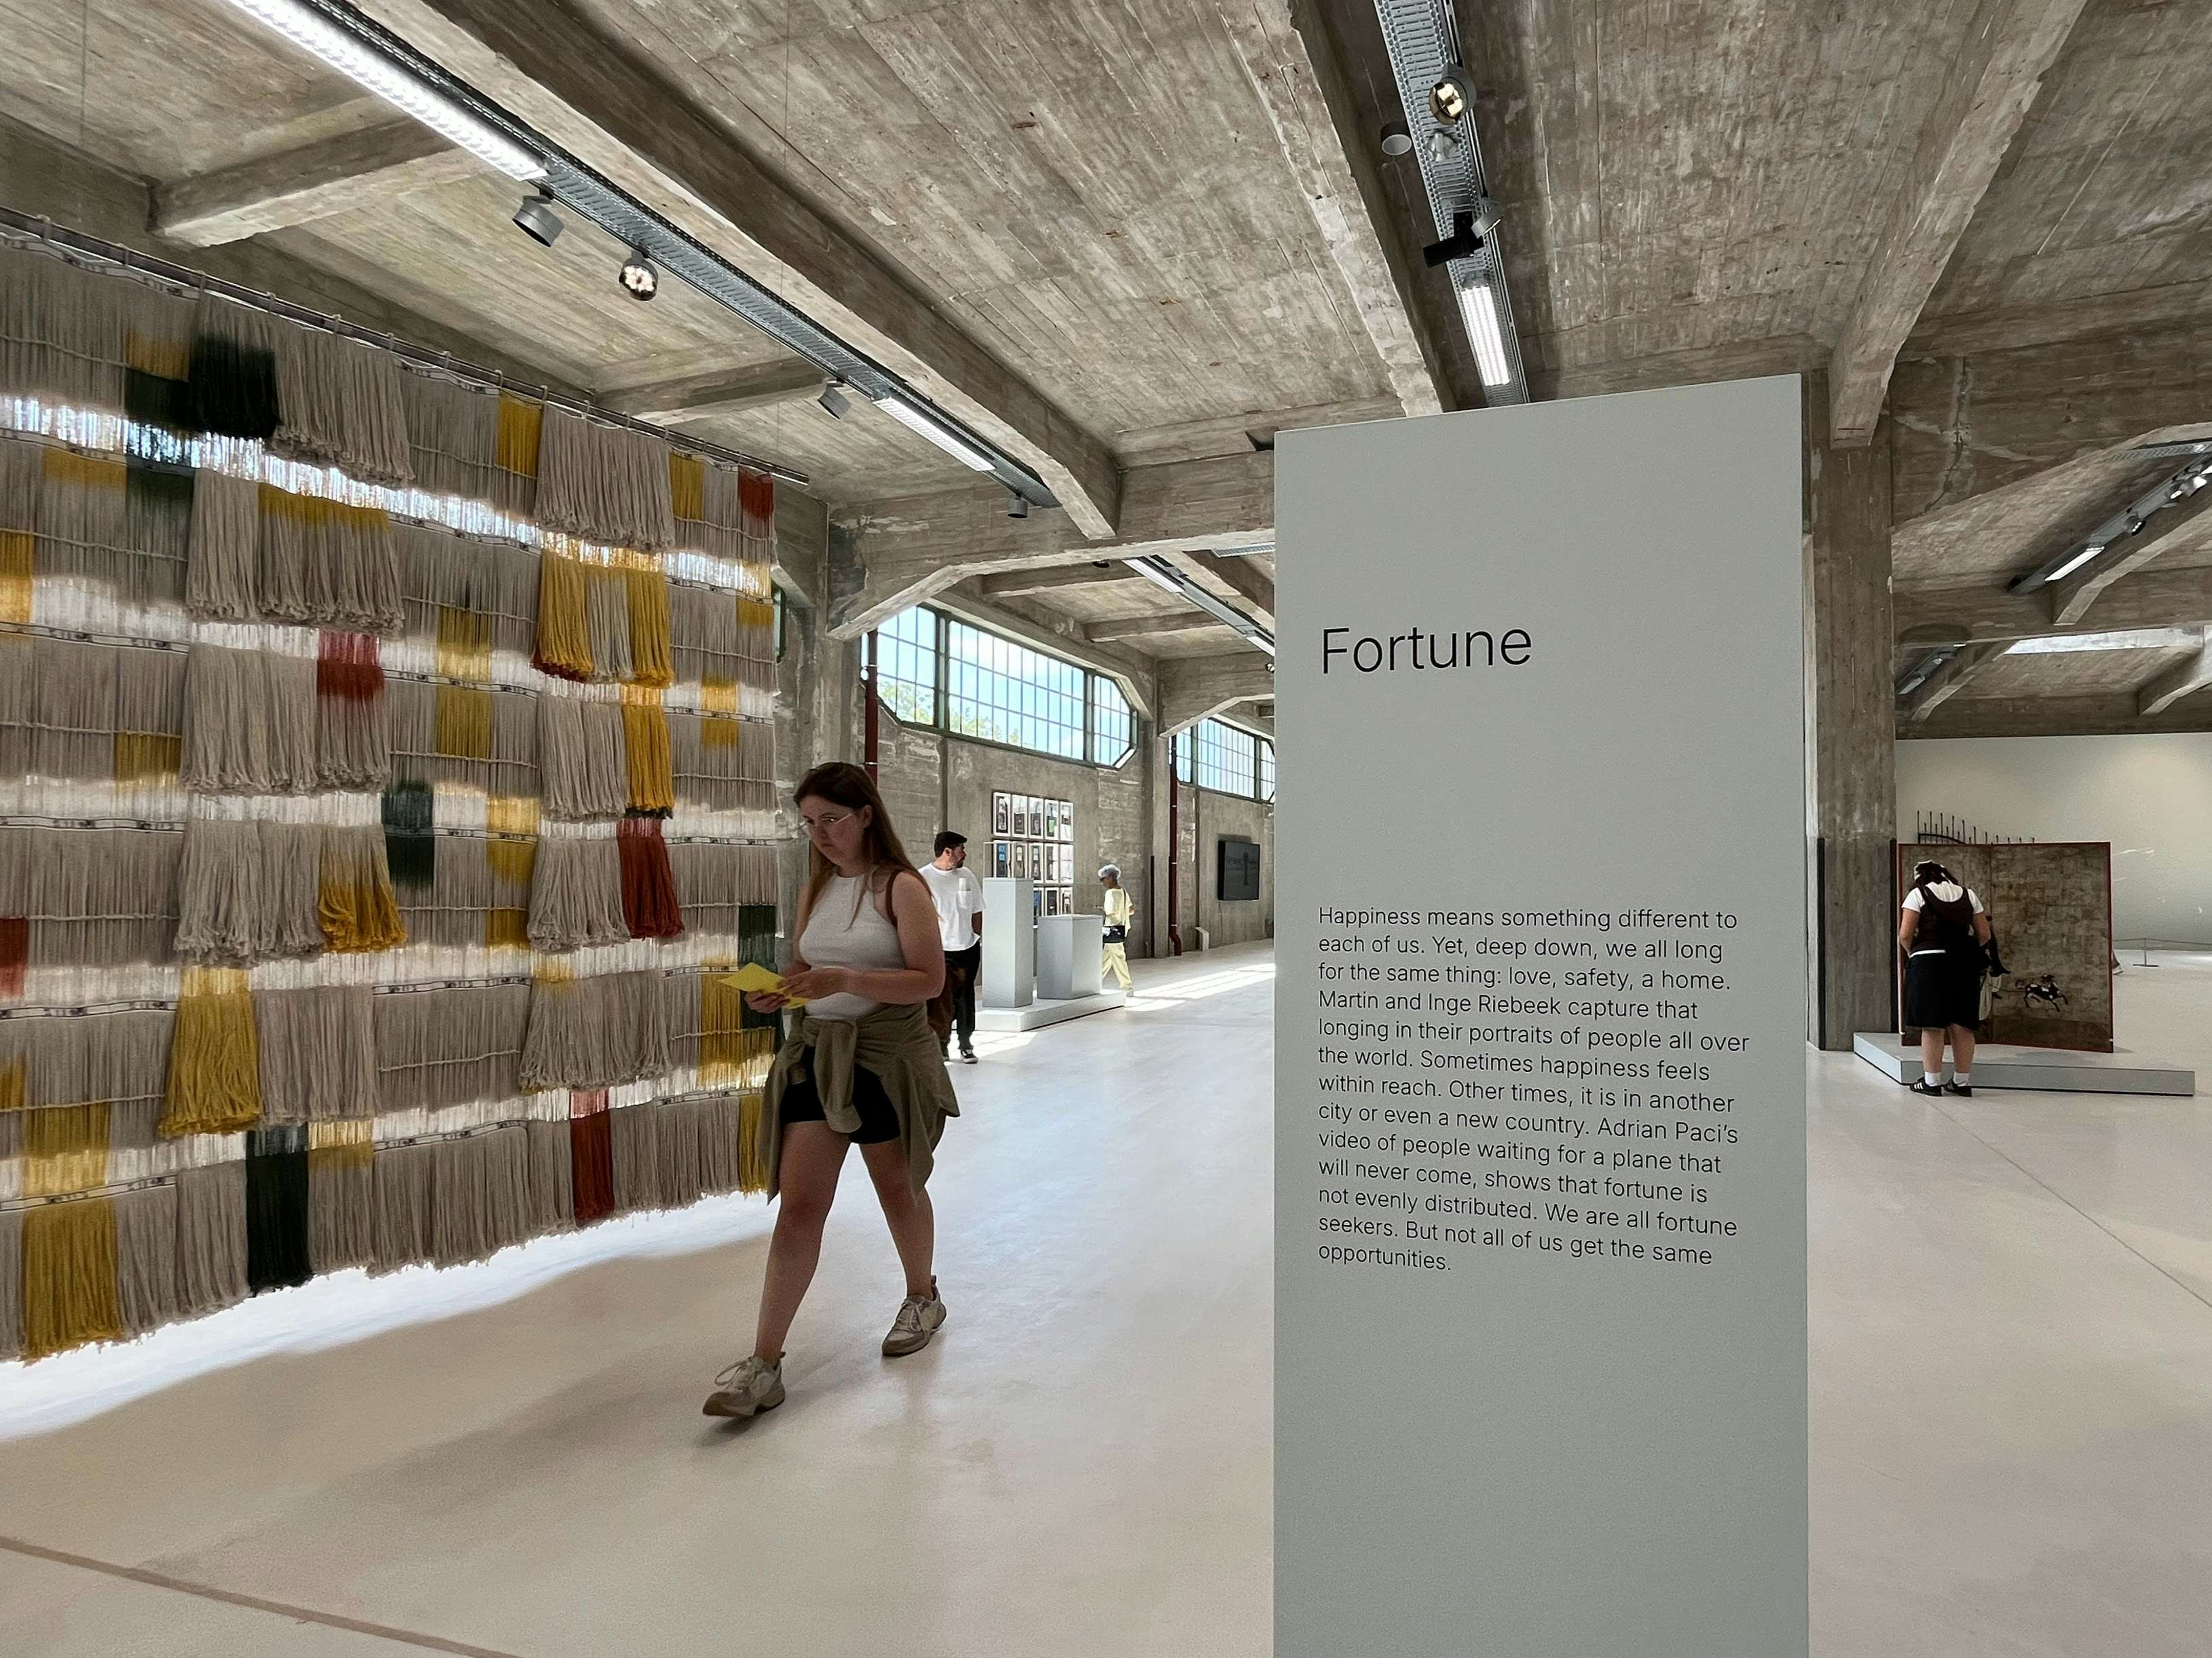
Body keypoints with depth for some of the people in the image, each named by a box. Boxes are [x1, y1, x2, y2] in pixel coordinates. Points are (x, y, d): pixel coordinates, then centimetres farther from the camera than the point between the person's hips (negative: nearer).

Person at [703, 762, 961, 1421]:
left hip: (889, 1053, -4)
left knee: (898, 1190, 15)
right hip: (816, 1052, 4)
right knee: (797, 1206, -2)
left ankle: (923, 1298, 41)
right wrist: (779, 993, -7)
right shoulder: (815, 890, 7)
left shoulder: (901, 886, -10)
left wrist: (845, 980, -27)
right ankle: (764, 1365, 1)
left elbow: (929, 979, -15)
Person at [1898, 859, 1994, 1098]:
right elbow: (1984, 934, 11)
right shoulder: (1968, 895, 15)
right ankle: (1962, 1081, 14)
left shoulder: (1918, 894, 2)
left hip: (1929, 961, -4)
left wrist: (1912, 953, 11)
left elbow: (1905, 935, -6)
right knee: (1961, 1025, 8)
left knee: (1932, 1025, -1)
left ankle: (1932, 1081, 2)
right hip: (1964, 963, 4)